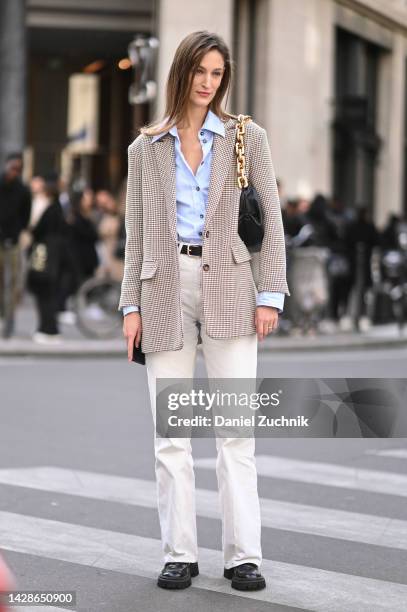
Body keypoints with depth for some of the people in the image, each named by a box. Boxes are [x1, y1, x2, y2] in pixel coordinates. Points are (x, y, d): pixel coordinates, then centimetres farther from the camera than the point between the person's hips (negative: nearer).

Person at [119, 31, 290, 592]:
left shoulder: (248, 138, 8)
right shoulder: (146, 148, 11)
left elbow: (272, 219, 5)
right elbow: (136, 232, 10)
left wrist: (271, 294, -4)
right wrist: (131, 305, 2)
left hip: (228, 287, -1)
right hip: (165, 287, 1)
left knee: (236, 428, -4)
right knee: (170, 432, 1)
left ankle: (243, 555, 1)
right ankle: (179, 554, 8)